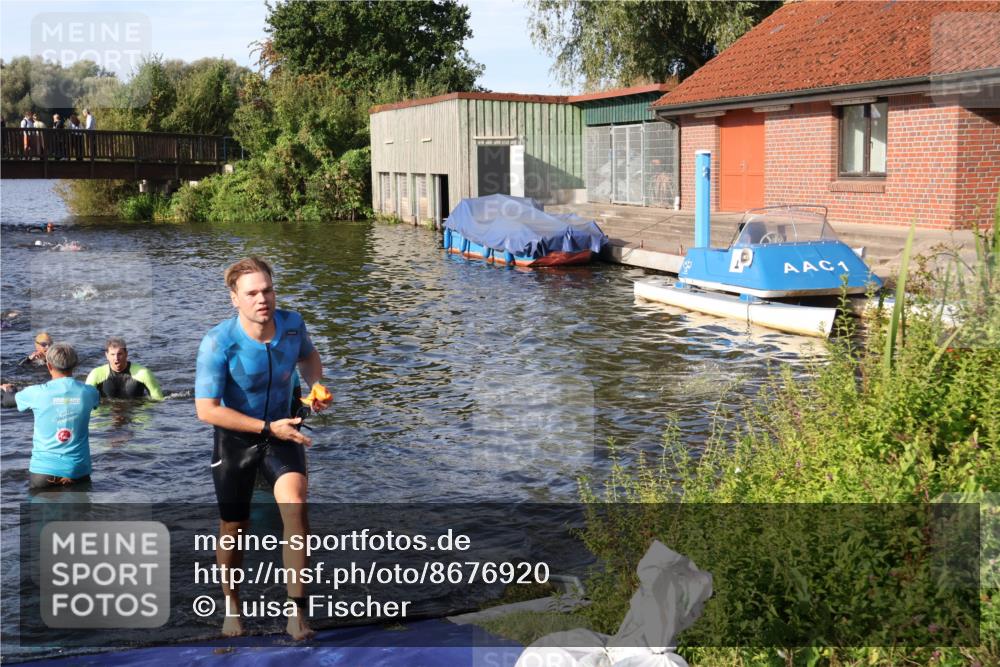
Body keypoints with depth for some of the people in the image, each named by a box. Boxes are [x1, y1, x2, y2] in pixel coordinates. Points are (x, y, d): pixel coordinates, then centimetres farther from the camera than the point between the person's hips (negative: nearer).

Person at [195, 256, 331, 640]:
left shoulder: (292, 324, -11)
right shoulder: (218, 343, -24)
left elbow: (308, 355, 14)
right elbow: (206, 409, -24)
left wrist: (315, 387, -7)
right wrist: (268, 428, -25)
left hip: (282, 433, 2)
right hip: (235, 440, -2)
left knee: (295, 507, -24)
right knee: (234, 528, 12)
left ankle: (297, 610, -17)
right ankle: (232, 605, 39)